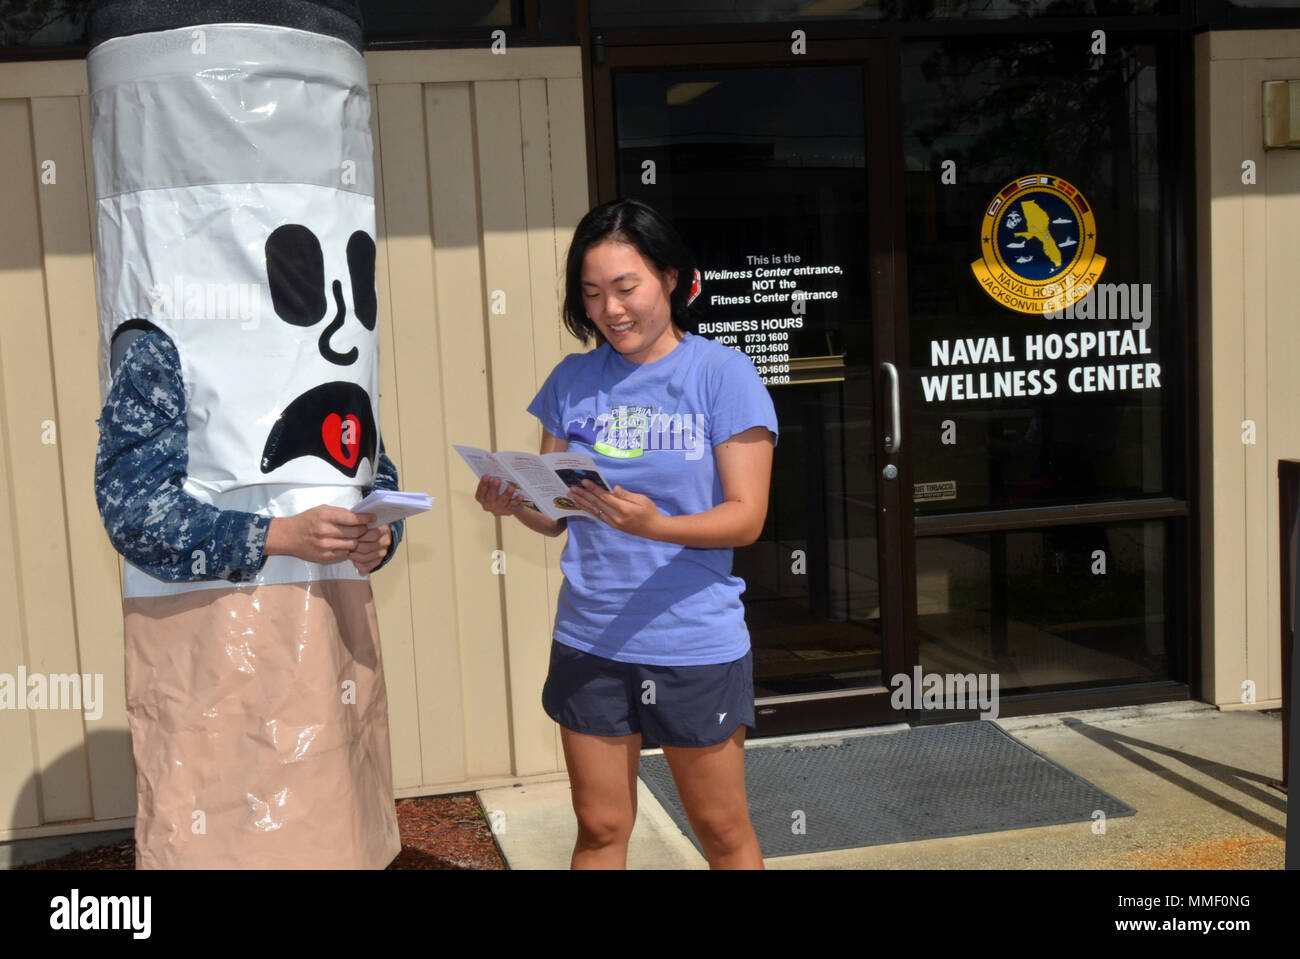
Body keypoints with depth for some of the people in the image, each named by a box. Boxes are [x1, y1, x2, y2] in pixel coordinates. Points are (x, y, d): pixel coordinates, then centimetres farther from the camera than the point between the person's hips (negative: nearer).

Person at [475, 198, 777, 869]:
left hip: (695, 644, -3)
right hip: (589, 640, 3)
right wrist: (514, 503, -15)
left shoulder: (722, 373, -7)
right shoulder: (573, 380, 5)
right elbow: (554, 517, 8)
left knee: (722, 832, 11)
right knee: (599, 829, 14)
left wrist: (654, 525, -29)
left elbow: (746, 517, -12)